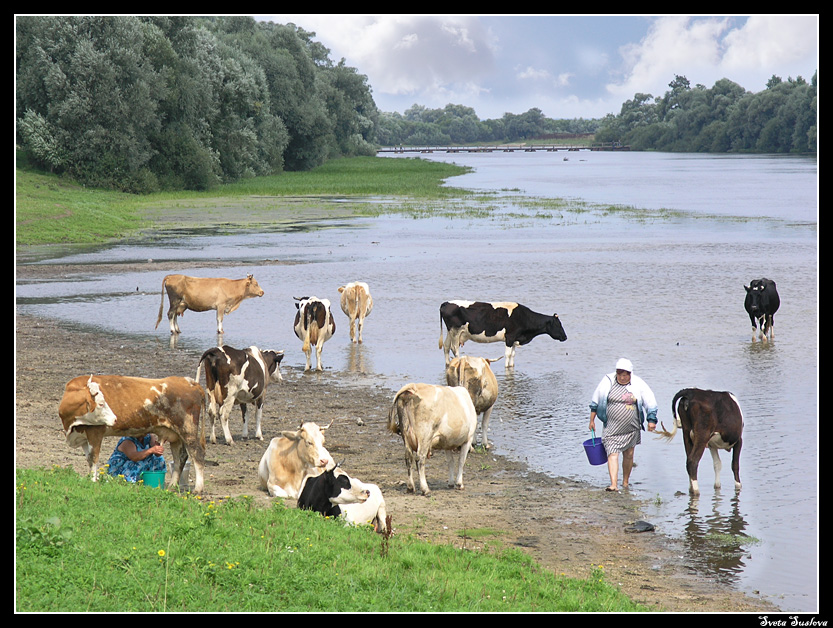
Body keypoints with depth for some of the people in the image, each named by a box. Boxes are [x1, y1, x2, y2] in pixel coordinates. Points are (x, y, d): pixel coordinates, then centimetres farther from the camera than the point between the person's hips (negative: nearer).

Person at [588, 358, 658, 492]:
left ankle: (625, 482, 27)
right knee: (612, 454, -13)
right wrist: (592, 420, 8)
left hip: (631, 428, 1)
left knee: (628, 455, 10)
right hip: (612, 428, -1)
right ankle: (614, 485, -20)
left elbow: (650, 402, 3)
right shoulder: (608, 382, -4)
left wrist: (651, 420, -3)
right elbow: (595, 402, 6)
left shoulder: (638, 384, -4)